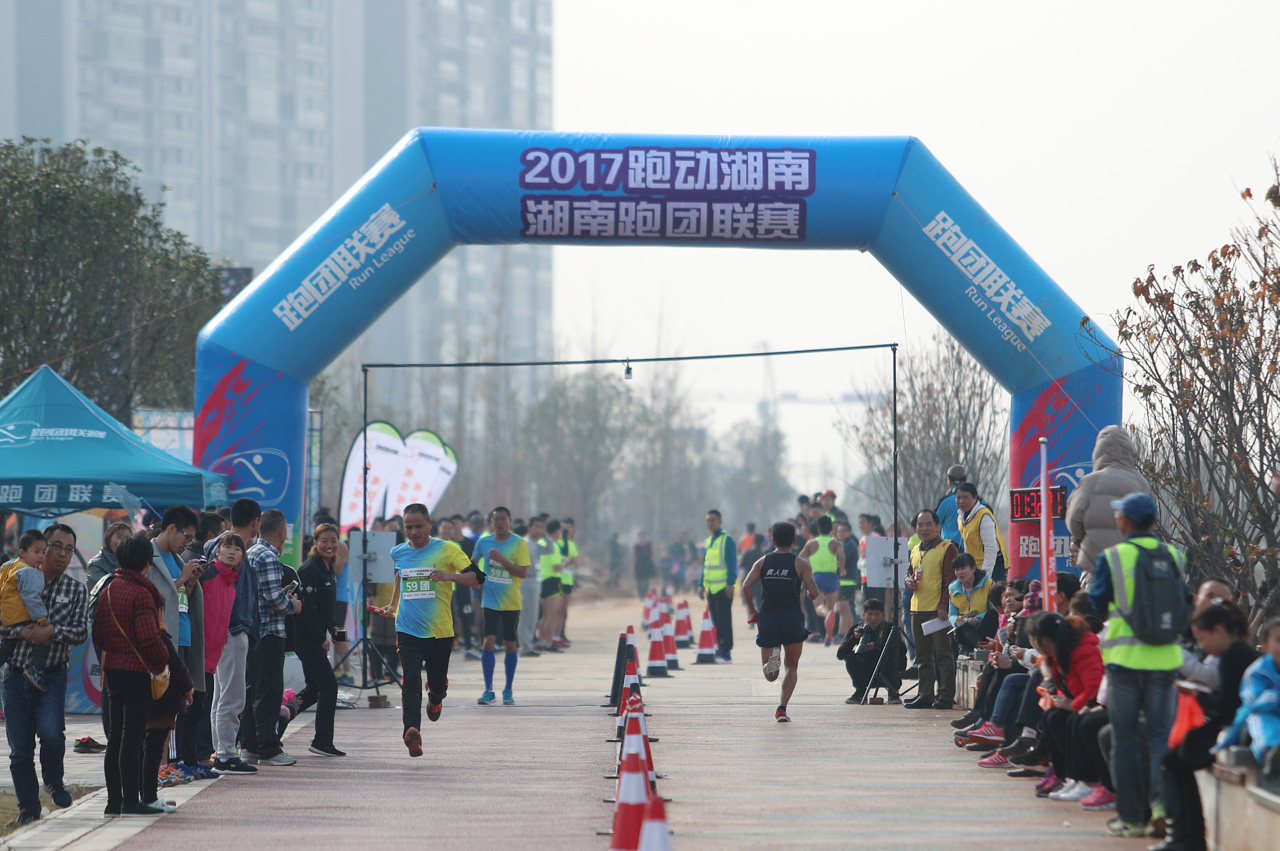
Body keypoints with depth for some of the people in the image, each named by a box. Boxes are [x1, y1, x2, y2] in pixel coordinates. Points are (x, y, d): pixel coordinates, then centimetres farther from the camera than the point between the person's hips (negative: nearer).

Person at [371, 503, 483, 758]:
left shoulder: (446, 550, -4)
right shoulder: (398, 553, 9)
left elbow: (476, 577, -11)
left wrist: (449, 576, -27)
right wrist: (392, 606, 26)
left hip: (440, 630, -2)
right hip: (408, 630, 2)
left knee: (438, 683, 9)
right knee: (411, 681, -17)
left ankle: (435, 699, 46)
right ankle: (412, 732, -27)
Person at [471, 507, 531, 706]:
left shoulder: (519, 543, -5)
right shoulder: (483, 542, 3)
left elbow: (523, 572, -14)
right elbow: (474, 563, 23)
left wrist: (501, 559, -22)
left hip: (511, 602, -1)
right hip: (490, 601, 1)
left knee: (510, 644, 6)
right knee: (489, 641, -12)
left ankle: (508, 690, 19)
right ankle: (488, 691, -10)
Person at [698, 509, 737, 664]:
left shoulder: (726, 540, -6)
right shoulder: (708, 542, 16)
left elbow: (732, 563, -10)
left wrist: (730, 583, -17)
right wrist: (701, 585, 17)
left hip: (723, 588, -7)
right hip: (711, 589, 7)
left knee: (724, 621, -6)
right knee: (715, 622, 8)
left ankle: (725, 652, -5)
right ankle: (719, 650, 13)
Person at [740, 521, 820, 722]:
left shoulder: (762, 563, 8)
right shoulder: (801, 564, 2)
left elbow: (746, 586, -6)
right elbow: (814, 593, -7)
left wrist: (752, 612, 4)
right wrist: (810, 595, 17)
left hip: (767, 617, 1)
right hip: (792, 618, -1)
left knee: (770, 675, 9)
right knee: (792, 667, 15)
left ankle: (772, 657, -27)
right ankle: (782, 708, -2)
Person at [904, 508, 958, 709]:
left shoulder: (947, 548, -6)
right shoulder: (915, 551, 17)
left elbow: (950, 579, -10)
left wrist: (944, 606, -18)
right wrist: (909, 581, 5)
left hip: (938, 610, -8)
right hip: (918, 610, 8)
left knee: (942, 654, -6)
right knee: (923, 656, 10)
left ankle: (946, 696, -5)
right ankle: (925, 695, 15)